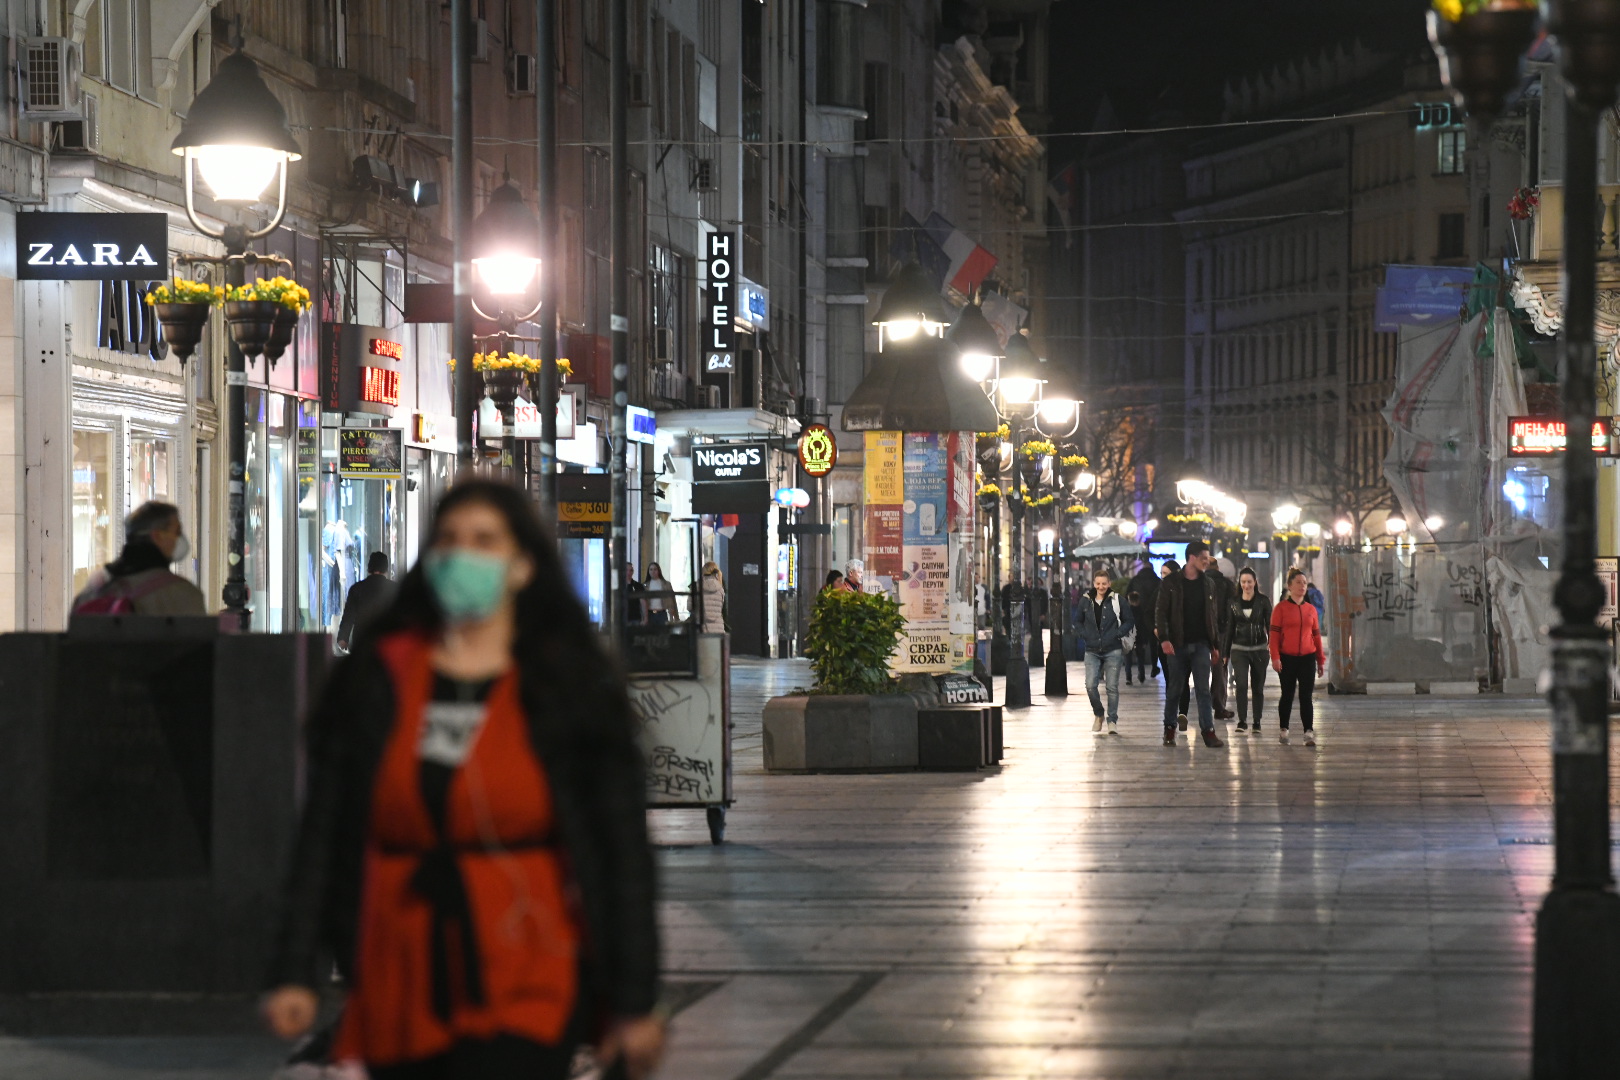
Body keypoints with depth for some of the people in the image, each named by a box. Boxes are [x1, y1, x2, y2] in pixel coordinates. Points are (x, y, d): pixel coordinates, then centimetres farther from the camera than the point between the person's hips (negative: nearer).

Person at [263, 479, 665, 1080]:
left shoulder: (573, 691, 2)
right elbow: (321, 836, 7)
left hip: (527, 991, -3)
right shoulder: (375, 682, 8)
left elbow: (624, 854, 2)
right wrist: (295, 974, 0)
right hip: (402, 991, 3)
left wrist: (635, 1002, -1)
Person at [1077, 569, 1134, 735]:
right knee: (1090, 685, -8)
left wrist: (1117, 634, -8)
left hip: (1113, 651, -2)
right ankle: (1098, 714, 17)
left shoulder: (1117, 601, -3)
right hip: (1092, 651, 2)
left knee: (1112, 687, -2)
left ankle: (1112, 721, 9)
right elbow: (1079, 621, 19)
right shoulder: (1086, 601, 5)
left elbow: (1129, 621, 4)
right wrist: (1084, 635, 4)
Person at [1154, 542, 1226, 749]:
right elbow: (1161, 612, -5)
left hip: (1201, 644, 2)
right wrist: (1164, 638, -18)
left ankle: (1208, 730, -7)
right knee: (1173, 689, 6)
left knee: (1203, 689, -4)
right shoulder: (1171, 583, -2)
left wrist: (1215, 645, 10)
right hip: (1177, 645, -2)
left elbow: (1214, 616, 13)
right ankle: (1170, 729, 18)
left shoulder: (1208, 584, 9)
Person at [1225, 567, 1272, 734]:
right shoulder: (1233, 602, 5)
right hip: (1239, 649, 1)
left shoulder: (1263, 601, 0)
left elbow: (1269, 625, 1)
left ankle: (1257, 722, 13)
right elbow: (1229, 628, 10)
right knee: (1242, 684, -13)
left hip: (1259, 649, -1)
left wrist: (1272, 648, -7)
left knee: (1257, 687, 5)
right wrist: (1226, 653, 9)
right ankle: (1242, 721, -9)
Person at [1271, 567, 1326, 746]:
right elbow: (1274, 634, -4)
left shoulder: (1311, 609, 10)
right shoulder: (1281, 608, -1)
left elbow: (1316, 635, 14)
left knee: (1306, 696, -4)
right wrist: (1275, 657, -13)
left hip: (1307, 658, 2)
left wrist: (1321, 659, 12)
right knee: (1287, 694, 7)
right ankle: (1284, 730, 18)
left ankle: (1309, 732, -10)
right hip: (1287, 658, -2)